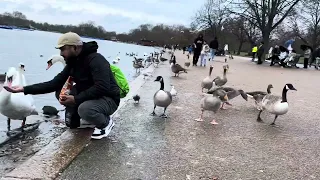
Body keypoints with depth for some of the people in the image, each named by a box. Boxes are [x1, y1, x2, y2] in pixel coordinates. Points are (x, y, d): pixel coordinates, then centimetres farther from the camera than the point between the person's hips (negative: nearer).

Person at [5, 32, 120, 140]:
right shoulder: (72, 62, 4)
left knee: (84, 108, -35)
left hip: (108, 99, -8)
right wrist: (25, 89, -4)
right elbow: (55, 83, 3)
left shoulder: (96, 59, -23)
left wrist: (76, 99, -31)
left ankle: (106, 123, -5)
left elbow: (102, 88, -34)